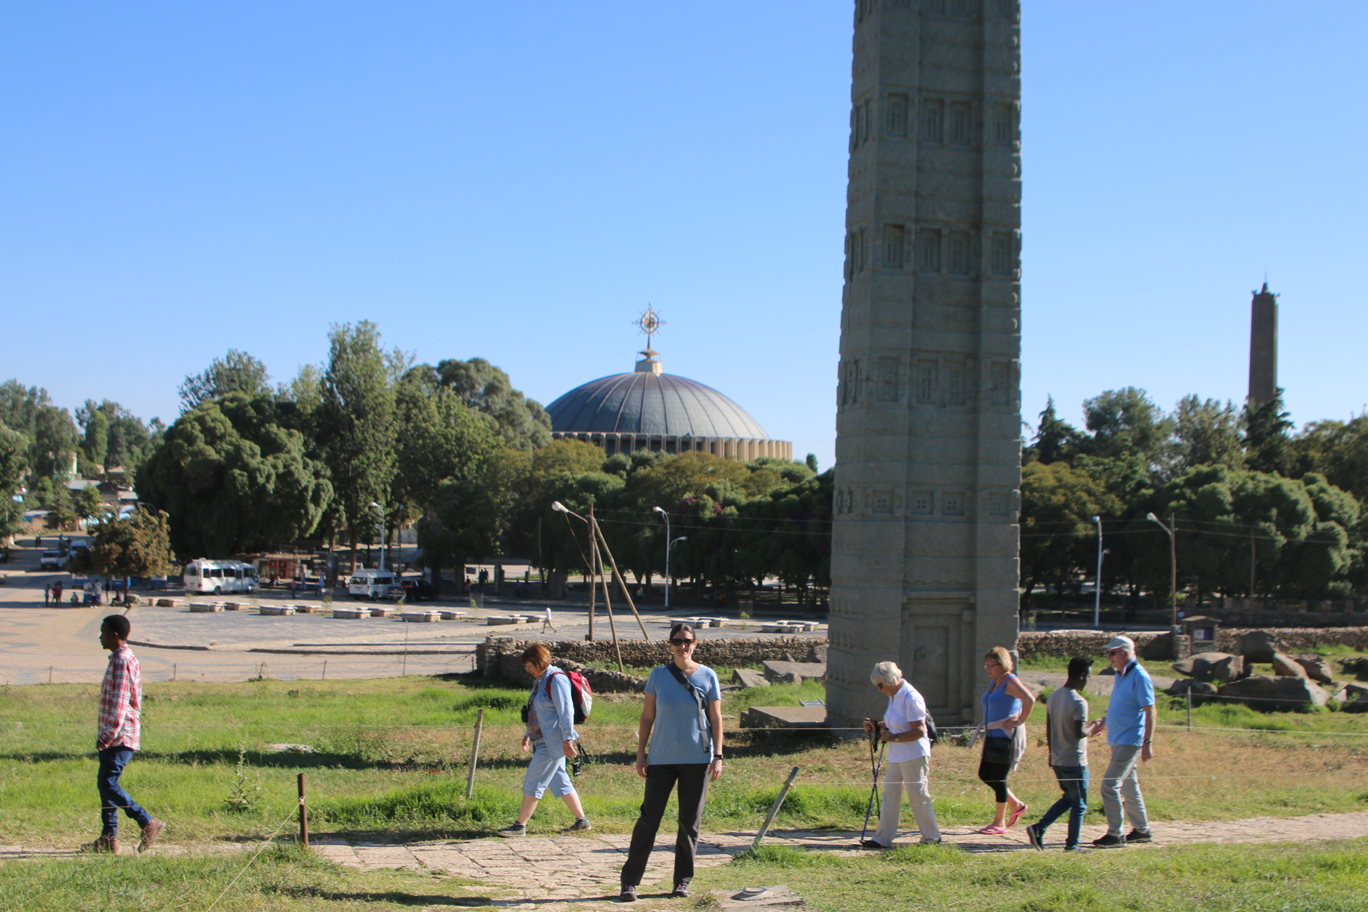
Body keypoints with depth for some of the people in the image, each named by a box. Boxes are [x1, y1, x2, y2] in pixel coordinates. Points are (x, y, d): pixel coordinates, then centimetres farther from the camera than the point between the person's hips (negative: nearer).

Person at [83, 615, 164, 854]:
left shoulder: (122, 662, -16)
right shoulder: (124, 659, 17)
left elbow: (120, 702, -22)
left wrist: (107, 735, -22)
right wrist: (105, 735, 23)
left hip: (120, 736, -10)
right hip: (114, 737, 10)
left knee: (109, 783, -11)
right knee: (105, 783, 10)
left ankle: (148, 823, -9)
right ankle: (109, 838, 13)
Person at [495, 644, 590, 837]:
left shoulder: (556, 680, -15)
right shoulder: (540, 680, 15)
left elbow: (566, 711, -20)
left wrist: (567, 740, -22)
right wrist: (528, 735, 23)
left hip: (553, 742, -10)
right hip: (543, 740, 10)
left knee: (533, 783, -5)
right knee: (560, 782, 12)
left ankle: (520, 825, 0)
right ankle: (581, 820, 17)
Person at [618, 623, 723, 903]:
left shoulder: (708, 676, 1)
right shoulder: (658, 675, 3)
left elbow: (716, 719, 4)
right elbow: (647, 717, 7)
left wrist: (718, 756, -3)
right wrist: (640, 754, 3)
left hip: (697, 759, 0)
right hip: (662, 757, 0)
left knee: (690, 821, 5)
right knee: (649, 817, -4)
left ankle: (683, 880, 16)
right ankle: (630, 881, -1)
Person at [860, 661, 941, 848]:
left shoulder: (911, 698, -20)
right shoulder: (894, 696, 9)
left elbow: (919, 731, -22)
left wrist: (894, 738, -22)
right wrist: (877, 726, 6)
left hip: (914, 756, -9)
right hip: (896, 756, 9)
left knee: (918, 797, 1)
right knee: (889, 795, 8)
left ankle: (932, 837, 15)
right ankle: (883, 838, 11)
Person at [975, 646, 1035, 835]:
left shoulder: (1010, 682, -14)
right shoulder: (994, 682, 14)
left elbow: (1030, 700, -29)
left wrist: (1020, 721, -21)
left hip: (1006, 736, -10)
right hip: (993, 736, 10)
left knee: (998, 778, -4)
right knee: (984, 775, 11)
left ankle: (999, 822, 6)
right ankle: (1016, 804, 24)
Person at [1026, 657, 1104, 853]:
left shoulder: (1053, 697, 5)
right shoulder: (1079, 702, -19)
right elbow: (1079, 733, -24)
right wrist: (1093, 729, -5)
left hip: (1057, 761, 8)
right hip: (1075, 762, -8)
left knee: (1068, 798, 20)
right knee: (1079, 804, 7)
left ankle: (1039, 828, 8)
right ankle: (1072, 844, 11)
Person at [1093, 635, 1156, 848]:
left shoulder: (1139, 676, -15)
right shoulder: (1120, 675, 12)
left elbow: (1150, 711, -18)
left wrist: (1148, 743, -21)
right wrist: (1103, 723, 14)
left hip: (1130, 741, -10)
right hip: (1119, 740, 10)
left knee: (1110, 785, -12)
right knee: (1128, 787, 16)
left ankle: (1115, 835, -7)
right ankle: (1141, 830, 27)